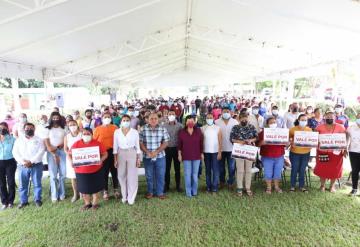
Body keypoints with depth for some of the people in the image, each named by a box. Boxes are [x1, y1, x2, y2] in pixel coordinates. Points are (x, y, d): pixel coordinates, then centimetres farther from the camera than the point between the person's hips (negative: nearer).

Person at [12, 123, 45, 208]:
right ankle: (23, 201, 22)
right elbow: (15, 152, 1)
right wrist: (23, 162, -13)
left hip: (36, 165, -2)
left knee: (37, 184, 4)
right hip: (22, 166, 2)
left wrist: (31, 161, -15)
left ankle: (37, 199, 18)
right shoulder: (18, 140, 10)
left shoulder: (38, 140, 4)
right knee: (22, 185, 8)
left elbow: (41, 152, -7)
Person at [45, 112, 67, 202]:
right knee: (53, 175, -3)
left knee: (63, 174, 1)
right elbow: (46, 142, -2)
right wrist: (53, 154, -11)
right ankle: (54, 195, 5)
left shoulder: (63, 129, 9)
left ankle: (62, 194, 12)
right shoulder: (48, 129, 5)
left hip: (62, 151, 1)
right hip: (51, 153, -1)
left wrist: (60, 145, -12)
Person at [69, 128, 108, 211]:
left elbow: (105, 154, -4)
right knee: (84, 188, 16)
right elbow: (69, 154, 5)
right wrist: (71, 161, -13)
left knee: (95, 187, 12)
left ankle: (95, 203, 33)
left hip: (96, 170, -2)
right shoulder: (76, 144, -3)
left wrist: (101, 160, -23)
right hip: (81, 171, 2)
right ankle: (87, 203, 38)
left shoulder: (97, 143, -7)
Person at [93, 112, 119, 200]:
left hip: (113, 152, 1)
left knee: (114, 171, 9)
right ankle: (105, 191, 22)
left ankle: (116, 190, 24)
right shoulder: (97, 129, 2)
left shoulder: (115, 128, 3)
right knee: (104, 172, 8)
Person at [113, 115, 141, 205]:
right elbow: (115, 146, 3)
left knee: (132, 176, 1)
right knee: (121, 176, 7)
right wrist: (115, 159, 0)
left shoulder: (135, 132, -3)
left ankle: (131, 197, 15)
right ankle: (124, 196, 24)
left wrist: (138, 158, -1)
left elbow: (137, 146, 1)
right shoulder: (117, 132, -1)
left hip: (132, 154, -1)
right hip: (121, 154, 1)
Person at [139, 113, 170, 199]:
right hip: (147, 157, 0)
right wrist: (148, 152, -14)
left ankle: (160, 192, 24)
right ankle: (150, 192, 30)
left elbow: (165, 142, -3)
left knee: (160, 175, 7)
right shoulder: (143, 129, -2)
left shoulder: (163, 129, -1)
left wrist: (156, 152, -13)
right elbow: (140, 142, -3)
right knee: (149, 176, 13)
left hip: (160, 156, 0)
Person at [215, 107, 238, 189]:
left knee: (231, 167, 7)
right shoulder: (217, 122, -2)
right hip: (220, 148, 0)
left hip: (231, 148, 0)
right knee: (221, 166, 13)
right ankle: (222, 181, 30)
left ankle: (230, 182, 23)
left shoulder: (235, 122, 1)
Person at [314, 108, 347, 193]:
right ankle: (322, 185, 29)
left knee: (334, 170, 11)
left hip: (336, 152, 0)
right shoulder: (320, 127, -2)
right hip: (322, 152, 0)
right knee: (322, 169, 9)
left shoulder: (340, 127, -2)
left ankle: (332, 186, 32)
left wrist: (344, 149, -10)